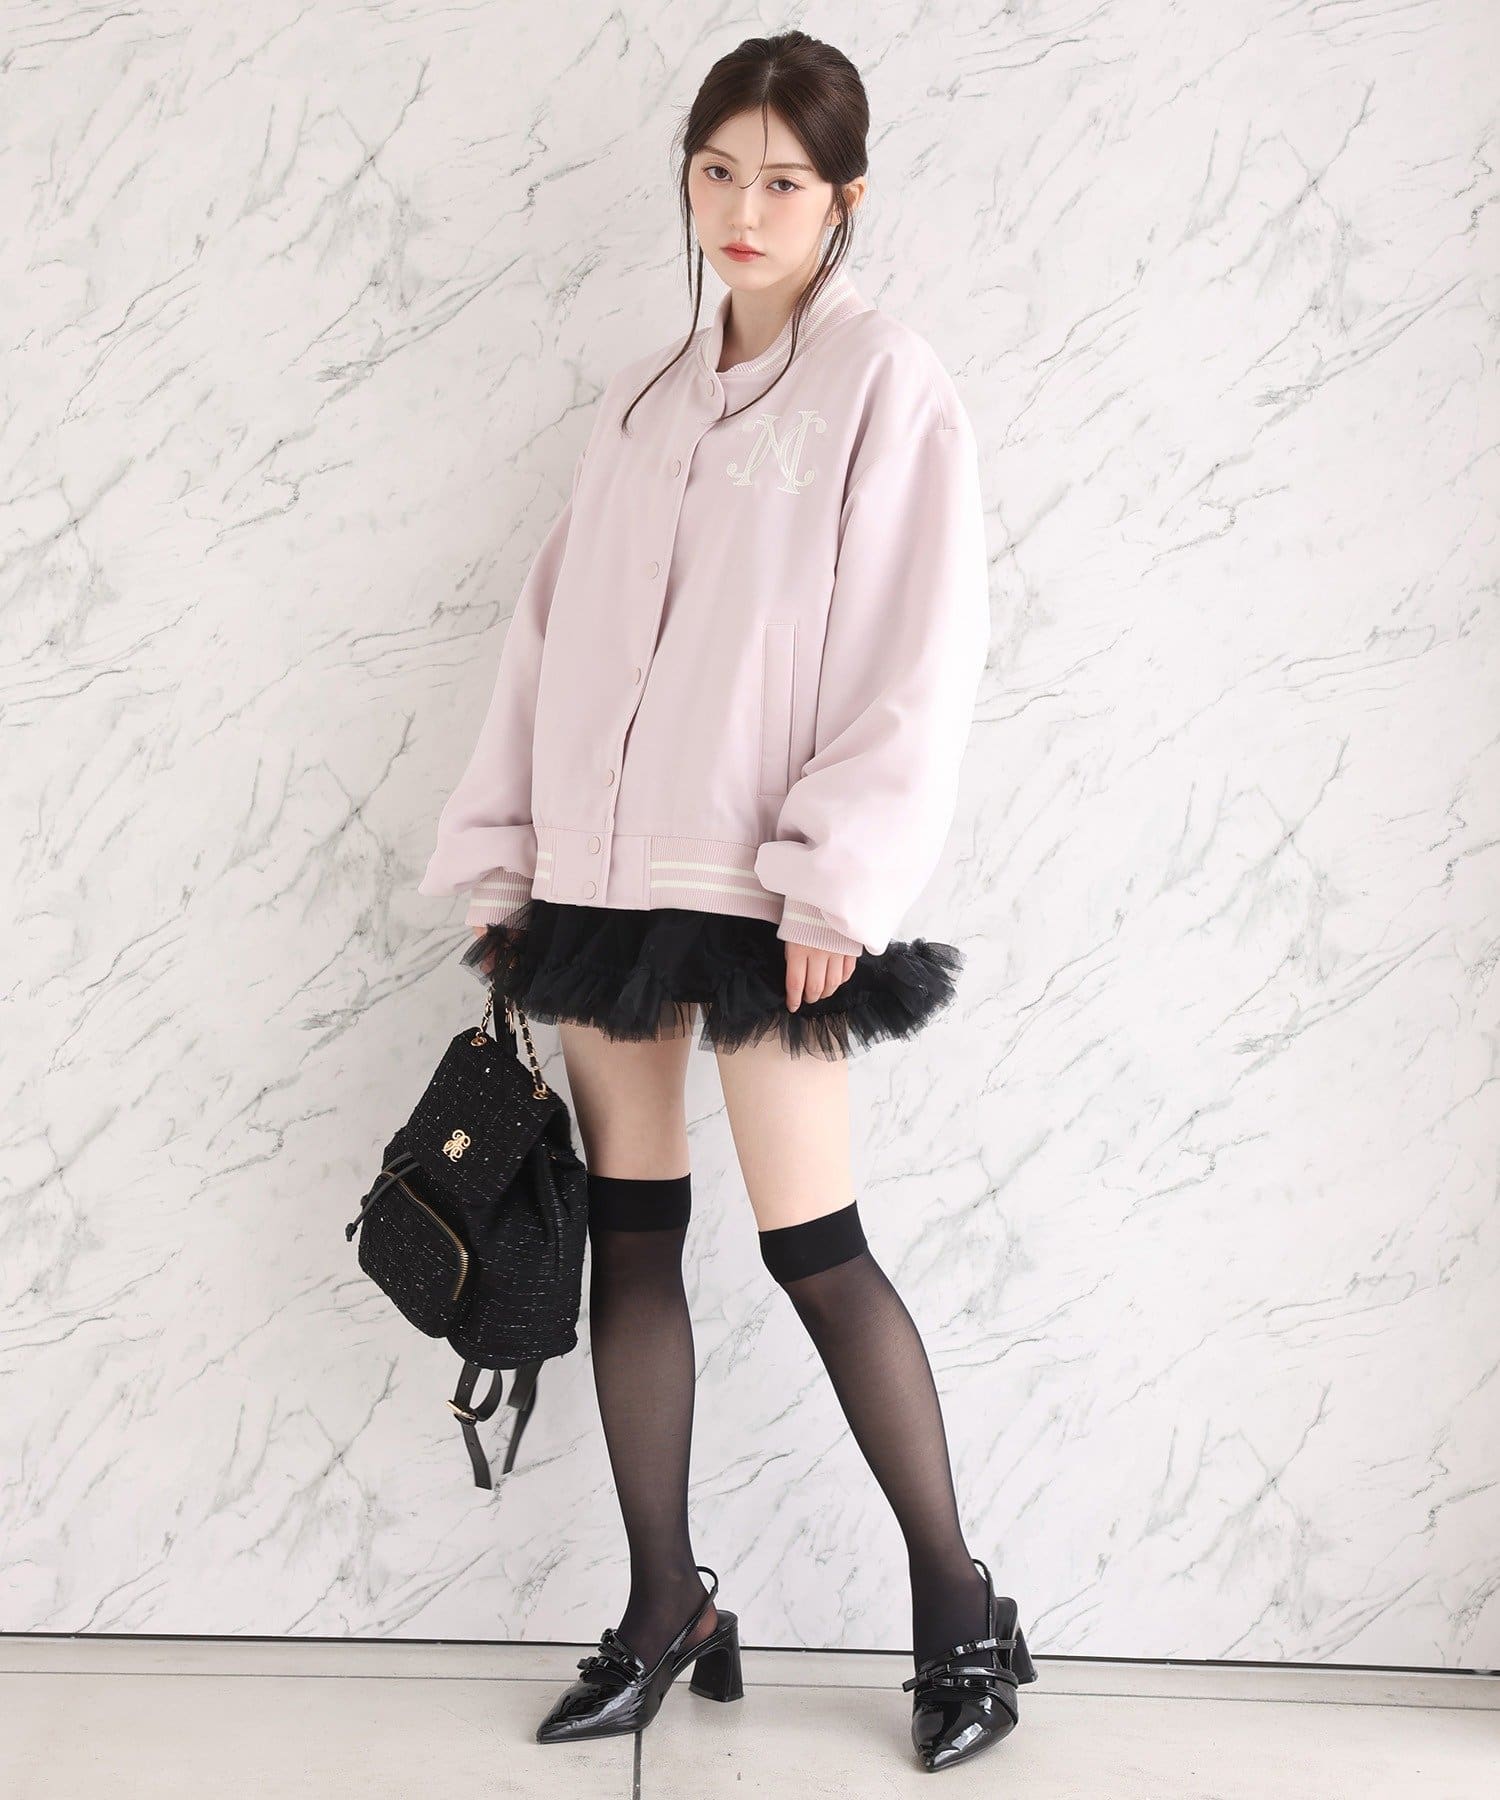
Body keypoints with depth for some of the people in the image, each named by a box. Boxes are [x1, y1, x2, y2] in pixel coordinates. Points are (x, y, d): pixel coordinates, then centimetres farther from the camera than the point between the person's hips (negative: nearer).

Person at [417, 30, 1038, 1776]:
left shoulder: (887, 385, -3)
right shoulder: (645, 398, 15)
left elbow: (919, 656, -9)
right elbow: (551, 633, 15)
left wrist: (838, 882, -15)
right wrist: (500, 859, 10)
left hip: (761, 891, -6)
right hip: (600, 877, 6)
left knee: (812, 1248, -3)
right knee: (630, 1239, 8)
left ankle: (960, 1612, 14)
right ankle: (664, 1614, 21)